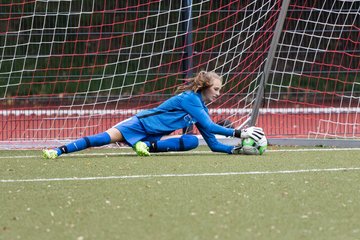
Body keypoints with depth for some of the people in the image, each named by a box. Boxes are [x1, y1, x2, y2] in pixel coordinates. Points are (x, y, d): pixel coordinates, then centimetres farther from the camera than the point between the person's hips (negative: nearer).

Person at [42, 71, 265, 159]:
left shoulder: (202, 110, 11)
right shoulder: (189, 98, -16)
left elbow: (213, 143, 13)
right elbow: (209, 126, -25)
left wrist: (235, 149, -2)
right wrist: (239, 133, -25)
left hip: (152, 136, 7)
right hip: (140, 124, -7)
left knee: (193, 141, -14)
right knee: (105, 138, -25)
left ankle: (150, 147, -15)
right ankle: (58, 151, -25)